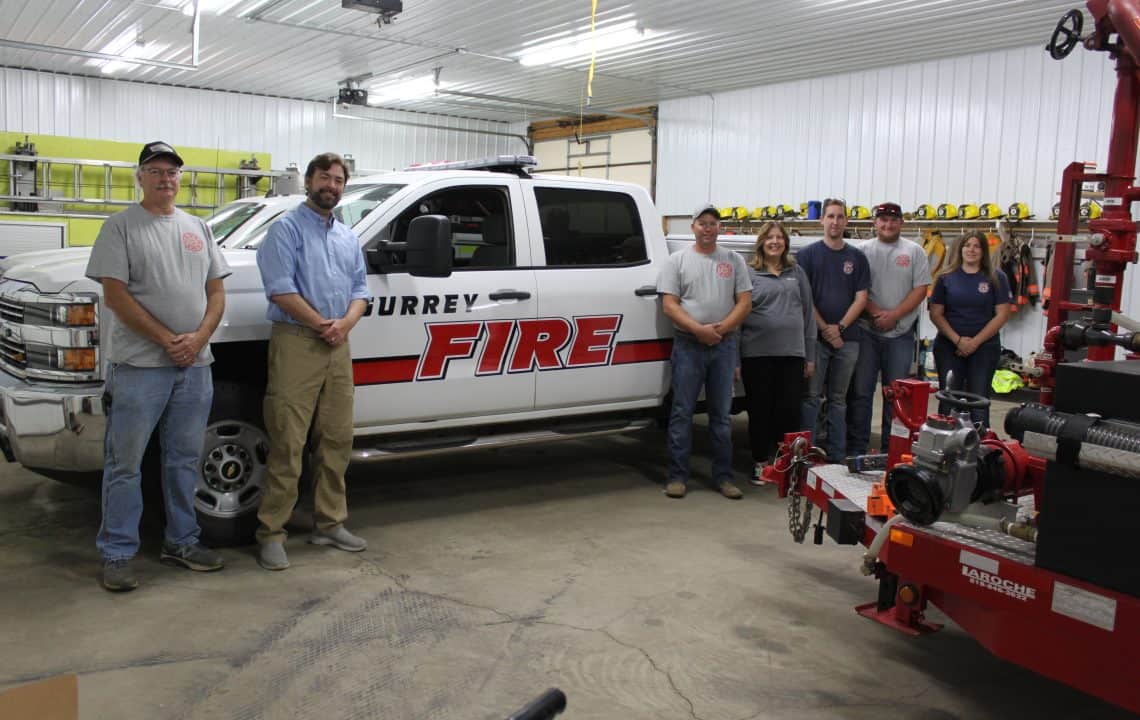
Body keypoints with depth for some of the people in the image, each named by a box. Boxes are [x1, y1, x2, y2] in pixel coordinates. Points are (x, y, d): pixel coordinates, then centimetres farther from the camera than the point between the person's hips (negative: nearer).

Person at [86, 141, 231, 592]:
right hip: (139, 367, -5)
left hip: (195, 366, 5)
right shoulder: (121, 226, -2)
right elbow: (115, 295, -10)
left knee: (184, 461, 13)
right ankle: (117, 554, 10)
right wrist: (167, 340, -14)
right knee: (125, 464, 1)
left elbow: (216, 292, 11)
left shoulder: (197, 228, 14)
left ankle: (181, 542, 25)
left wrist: (198, 339, -7)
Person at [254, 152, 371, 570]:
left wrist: (344, 323, -4)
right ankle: (271, 532, 0)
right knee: (288, 442, -7)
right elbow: (281, 289, -12)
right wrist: (322, 324, -12)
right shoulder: (287, 229, -2)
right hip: (296, 343, -7)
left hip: (338, 348, 7)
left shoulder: (348, 238, 20)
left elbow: (360, 289, 15)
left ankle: (329, 523, 21)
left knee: (337, 439, 10)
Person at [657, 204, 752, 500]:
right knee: (682, 412, 0)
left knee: (721, 414, 9)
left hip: (725, 345, 2)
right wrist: (699, 329, -16)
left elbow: (745, 302, 3)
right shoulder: (678, 260, 4)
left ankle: (723, 476, 15)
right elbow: (669, 305, -4)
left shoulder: (734, 261, 9)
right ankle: (677, 476, 6)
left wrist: (721, 328, -12)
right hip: (688, 344, -2)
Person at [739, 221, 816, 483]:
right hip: (757, 353, -2)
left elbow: (808, 313, 13)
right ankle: (760, 463, 16)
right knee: (760, 411, 5)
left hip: (792, 353, 2)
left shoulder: (797, 273, 13)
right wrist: (735, 357, -4)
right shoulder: (749, 274, 3)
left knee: (789, 411, 3)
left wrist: (810, 355, 8)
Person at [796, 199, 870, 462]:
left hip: (847, 338, 3)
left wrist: (840, 327, -9)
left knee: (838, 399, 9)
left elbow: (861, 298, 5)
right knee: (811, 397, -2)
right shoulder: (808, 254, 2)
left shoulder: (857, 257, 10)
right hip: (815, 336, -3)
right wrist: (825, 329, -10)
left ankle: (837, 456, 13)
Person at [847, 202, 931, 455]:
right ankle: (856, 449, 8)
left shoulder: (914, 251, 6)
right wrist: (876, 312, -14)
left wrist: (893, 315, -11)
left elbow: (920, 289, 0)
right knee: (861, 391, 1)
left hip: (900, 333, 1)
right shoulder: (863, 250, 5)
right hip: (866, 331, -1)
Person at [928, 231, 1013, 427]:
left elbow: (1002, 314, -4)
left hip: (984, 347, -1)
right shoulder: (946, 278, 3)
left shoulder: (997, 278, 1)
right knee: (948, 400, 3)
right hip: (949, 346, 1)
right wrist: (958, 340, -11)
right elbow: (936, 314, 0)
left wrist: (975, 342, -11)